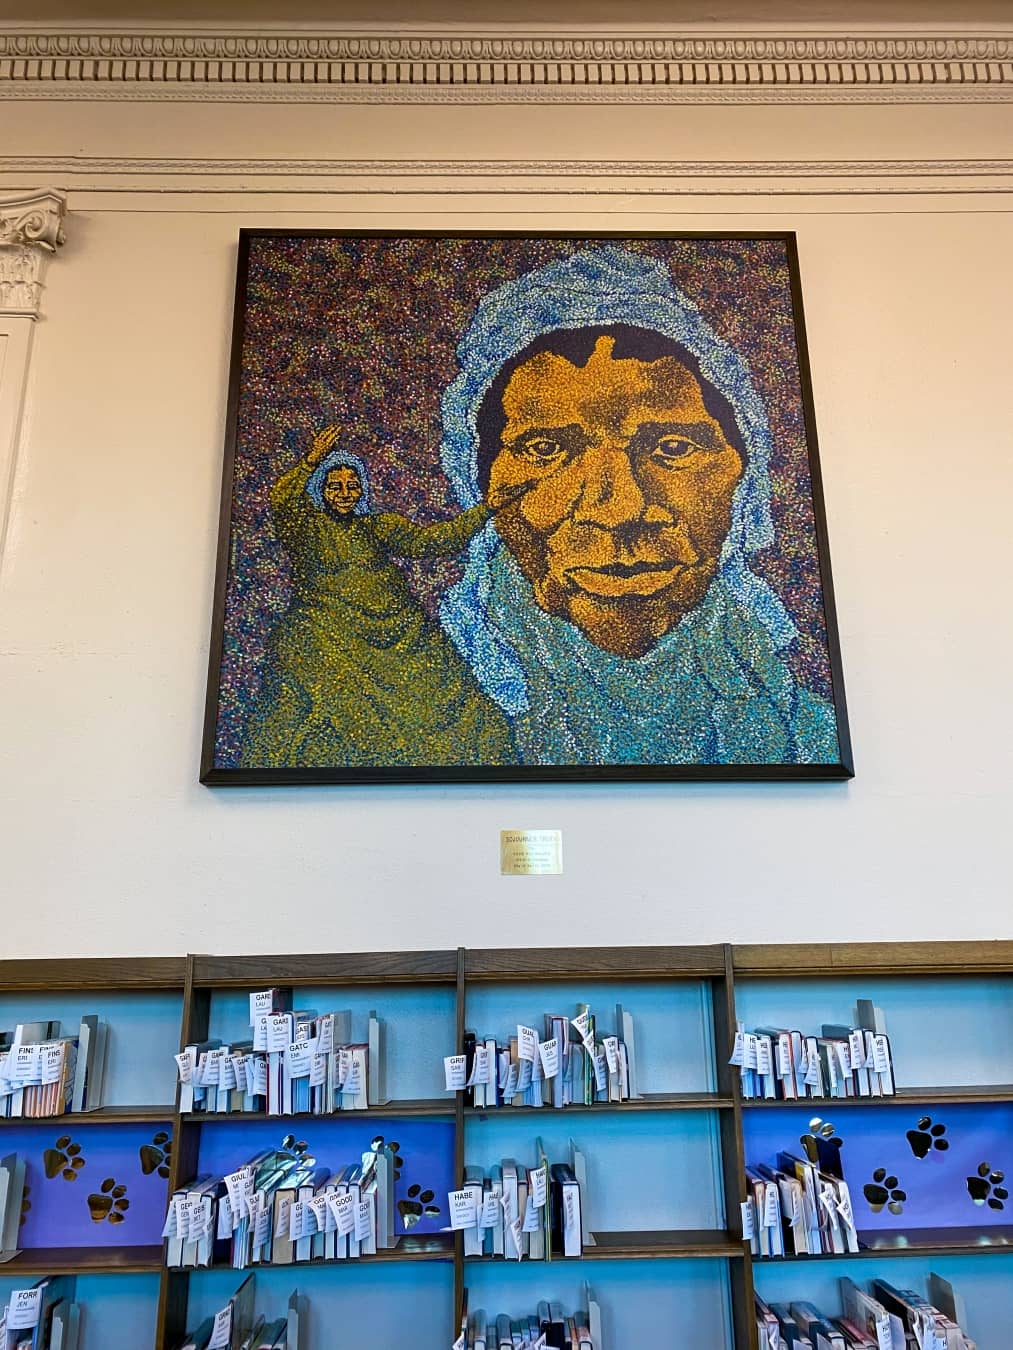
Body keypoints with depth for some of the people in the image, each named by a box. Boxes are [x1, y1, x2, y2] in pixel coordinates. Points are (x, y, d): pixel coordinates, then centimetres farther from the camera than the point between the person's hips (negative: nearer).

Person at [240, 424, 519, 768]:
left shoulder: (380, 526, 20)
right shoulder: (306, 526, 10)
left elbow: (430, 539, 11)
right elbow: (280, 501, -10)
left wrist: (483, 510, 3)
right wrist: (311, 461, -24)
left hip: (394, 630, 3)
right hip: (326, 633, -3)